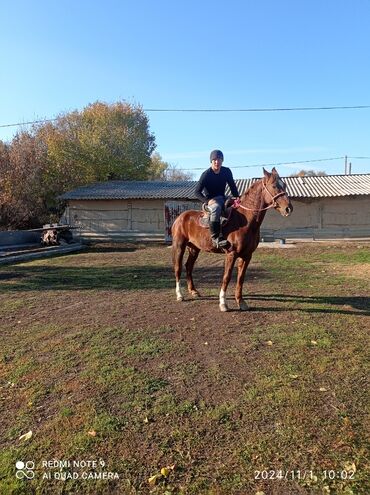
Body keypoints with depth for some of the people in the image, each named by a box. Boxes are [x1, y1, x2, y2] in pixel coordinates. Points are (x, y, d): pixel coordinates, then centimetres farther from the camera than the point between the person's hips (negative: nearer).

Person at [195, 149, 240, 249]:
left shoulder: (226, 171, 2)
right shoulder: (206, 174, -12)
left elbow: (232, 186, 9)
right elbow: (197, 192, -13)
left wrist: (237, 198, -6)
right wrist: (207, 201, -27)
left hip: (222, 198, 6)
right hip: (210, 200, -6)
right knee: (216, 208, -40)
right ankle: (215, 238, -36)